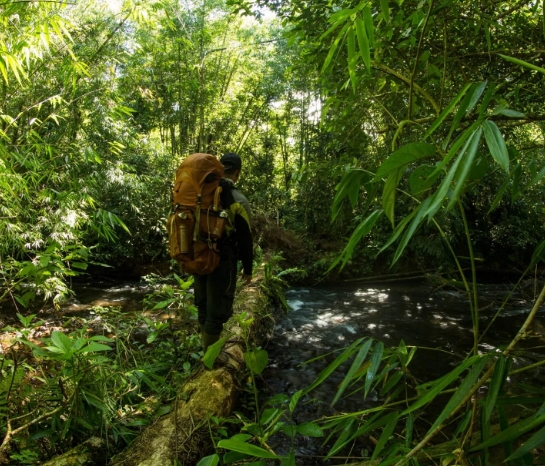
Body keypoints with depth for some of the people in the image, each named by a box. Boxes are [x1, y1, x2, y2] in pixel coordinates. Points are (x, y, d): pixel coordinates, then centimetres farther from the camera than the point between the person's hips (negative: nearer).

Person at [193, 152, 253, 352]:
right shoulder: (238, 201, -13)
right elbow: (245, 239, -9)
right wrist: (248, 268, 3)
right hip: (222, 262, -6)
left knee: (203, 306, 19)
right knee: (217, 311, 3)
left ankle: (207, 351, 32)